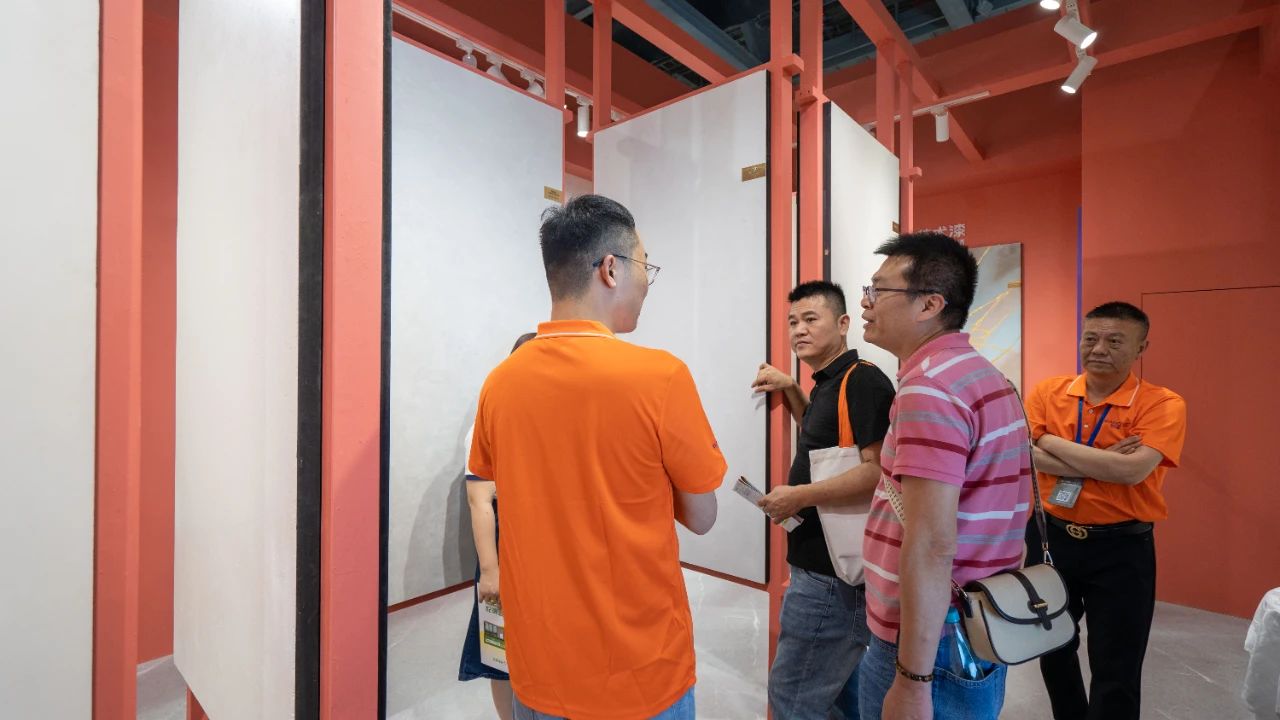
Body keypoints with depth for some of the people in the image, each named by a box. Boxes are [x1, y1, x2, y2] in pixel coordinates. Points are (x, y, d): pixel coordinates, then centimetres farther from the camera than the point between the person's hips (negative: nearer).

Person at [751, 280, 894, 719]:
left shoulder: (863, 380, -17)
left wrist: (798, 496, -20)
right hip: (825, 566, 10)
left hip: (833, 575, -10)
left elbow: (879, 472, -27)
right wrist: (791, 389, 17)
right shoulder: (827, 384, 12)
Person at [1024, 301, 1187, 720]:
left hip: (1120, 548, -3)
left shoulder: (1162, 404, -9)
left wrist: (1053, 441, -17)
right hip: (1049, 537, 3)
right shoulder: (1047, 393, -2)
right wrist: (1104, 462, -20)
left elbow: (1133, 470, -24)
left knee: (1116, 670, 8)